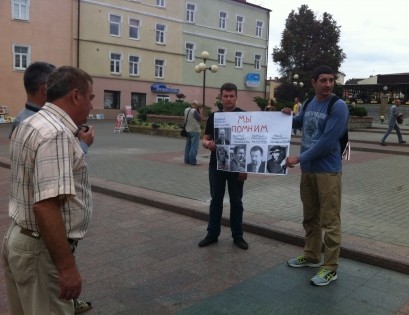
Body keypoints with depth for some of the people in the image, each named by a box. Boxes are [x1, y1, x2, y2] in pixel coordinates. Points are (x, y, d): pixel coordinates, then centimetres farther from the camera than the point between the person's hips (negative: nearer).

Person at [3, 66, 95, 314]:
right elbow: (45, 206, -31)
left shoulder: (29, 124, 9)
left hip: (21, 238, 10)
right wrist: (67, 267, -27)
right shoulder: (56, 134, -24)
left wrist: (80, 144, 23)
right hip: (41, 250, -10)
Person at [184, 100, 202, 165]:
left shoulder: (186, 110, 6)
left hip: (187, 130, 8)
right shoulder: (194, 111, -16)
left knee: (188, 146, 13)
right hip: (195, 131, -8)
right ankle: (193, 161, -7)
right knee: (194, 147, -5)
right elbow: (200, 119, -9)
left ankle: (187, 160, 16)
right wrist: (200, 111, 0)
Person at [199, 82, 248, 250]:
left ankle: (237, 236, 20)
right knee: (216, 200, 10)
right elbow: (205, 139, 9)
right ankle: (212, 234, 22)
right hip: (216, 165, 3)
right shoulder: (213, 116, 5)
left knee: (236, 201, 8)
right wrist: (207, 144, -17)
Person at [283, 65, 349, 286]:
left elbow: (326, 143, -20)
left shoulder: (339, 107, -13)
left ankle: (330, 268, 11)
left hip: (327, 171, -7)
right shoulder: (309, 103, 9)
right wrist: (290, 116, 6)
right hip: (307, 169, 7)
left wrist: (299, 158, -16)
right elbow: (300, 123, 28)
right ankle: (311, 256, 33)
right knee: (310, 217, 17)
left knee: (330, 222, 0)